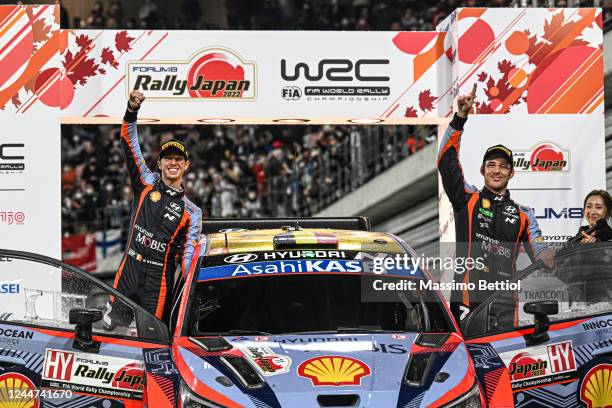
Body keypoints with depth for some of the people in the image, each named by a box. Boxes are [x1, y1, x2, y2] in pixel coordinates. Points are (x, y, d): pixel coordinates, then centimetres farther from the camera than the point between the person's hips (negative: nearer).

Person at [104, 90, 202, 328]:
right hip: (129, 272, 1)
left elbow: (187, 256, 0)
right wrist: (132, 111, -15)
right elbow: (130, 145, 0)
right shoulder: (146, 183, 8)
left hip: (159, 282, -1)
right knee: (110, 327, -1)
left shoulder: (191, 213, 7)